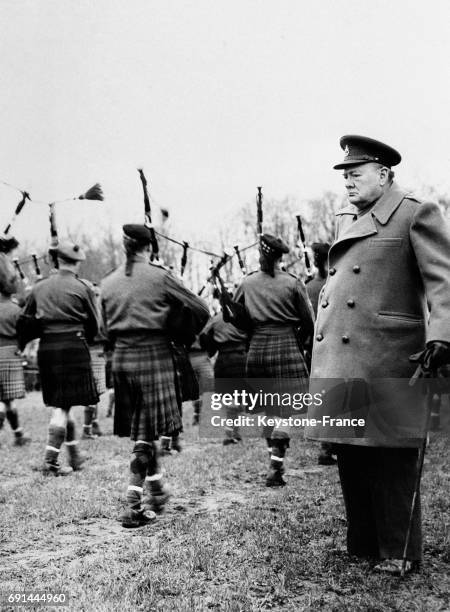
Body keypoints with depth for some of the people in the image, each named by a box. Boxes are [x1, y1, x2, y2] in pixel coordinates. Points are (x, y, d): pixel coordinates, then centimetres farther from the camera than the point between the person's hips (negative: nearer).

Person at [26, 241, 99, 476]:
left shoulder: (39, 287, 9)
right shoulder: (82, 288, -2)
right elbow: (93, 326, 3)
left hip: (46, 348, 5)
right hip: (73, 347, -4)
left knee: (59, 403, 14)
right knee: (63, 405, -1)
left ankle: (75, 456, 25)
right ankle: (50, 460, -6)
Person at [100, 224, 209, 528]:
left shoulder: (108, 283, 7)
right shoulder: (159, 276, -7)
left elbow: (107, 328, 15)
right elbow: (200, 309, -4)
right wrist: (190, 333, 13)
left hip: (121, 357, 5)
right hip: (154, 356, -5)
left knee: (141, 430, 17)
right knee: (147, 433, -2)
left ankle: (156, 489, 30)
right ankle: (134, 505, -4)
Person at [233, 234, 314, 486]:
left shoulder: (247, 283, 6)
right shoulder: (293, 283, -3)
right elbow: (309, 322, -1)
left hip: (257, 349, 4)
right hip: (286, 347, -4)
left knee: (268, 409, 16)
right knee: (285, 408, -3)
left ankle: (275, 460, 23)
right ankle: (275, 469, -10)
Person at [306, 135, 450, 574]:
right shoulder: (346, 219, 19)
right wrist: (320, 336, 20)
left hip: (385, 360, -7)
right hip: (337, 359, 8)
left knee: (390, 458, 1)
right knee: (350, 454, 13)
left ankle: (398, 551, 15)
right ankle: (362, 545, 27)